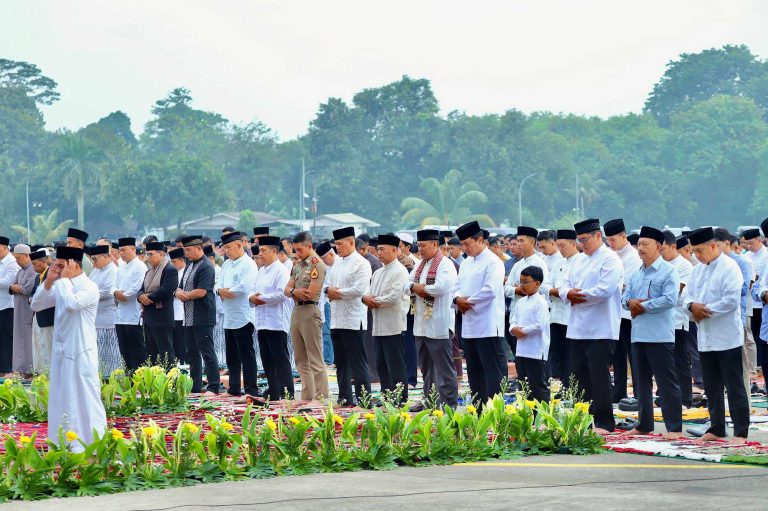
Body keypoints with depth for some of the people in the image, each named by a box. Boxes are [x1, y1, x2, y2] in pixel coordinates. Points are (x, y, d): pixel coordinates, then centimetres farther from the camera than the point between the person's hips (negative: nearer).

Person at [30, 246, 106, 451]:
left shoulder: (89, 288, -13)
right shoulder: (60, 286, 8)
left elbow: (71, 303, -31)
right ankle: (64, 441, 21)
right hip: (61, 351, 8)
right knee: (62, 396, 13)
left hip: (81, 352, -8)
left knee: (86, 397, -4)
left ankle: (93, 442, 2)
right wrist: (48, 282, -2)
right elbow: (36, 305, 10)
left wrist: (65, 278, -19)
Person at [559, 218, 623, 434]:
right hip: (578, 329, 8)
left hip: (600, 330, -8)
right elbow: (564, 286, 18)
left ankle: (604, 422, -2)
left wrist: (578, 297, -9)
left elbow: (605, 290, -20)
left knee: (600, 376, -6)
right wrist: (569, 293, -7)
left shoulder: (610, 260, -8)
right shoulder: (579, 262, 19)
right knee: (580, 375, 10)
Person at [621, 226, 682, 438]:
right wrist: (630, 302, -7)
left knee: (666, 382, -6)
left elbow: (669, 300, -17)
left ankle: (675, 427, -5)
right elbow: (624, 297, 16)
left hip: (660, 335, -8)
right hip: (638, 334, 8)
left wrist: (643, 306, -11)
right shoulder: (636, 274, 17)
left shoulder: (668, 271, -6)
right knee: (642, 381, 14)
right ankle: (644, 425, 22)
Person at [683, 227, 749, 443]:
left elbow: (732, 300, -20)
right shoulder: (699, 269, 13)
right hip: (706, 338, 8)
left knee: (734, 387, -4)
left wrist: (706, 310, -14)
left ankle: (741, 432, -1)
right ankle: (716, 429, 22)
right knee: (712, 387, 13)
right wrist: (692, 305, -9)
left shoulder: (729, 267, -11)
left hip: (727, 338, -8)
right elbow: (687, 294, 14)